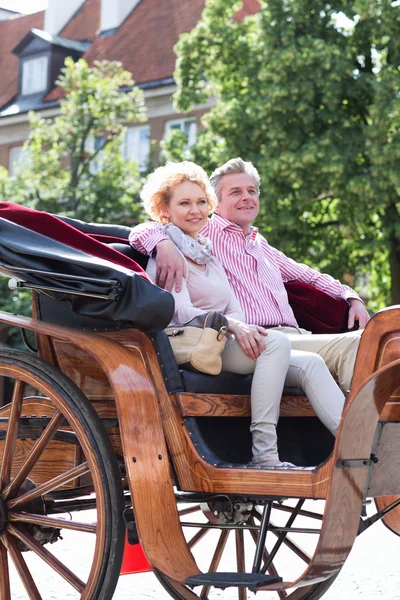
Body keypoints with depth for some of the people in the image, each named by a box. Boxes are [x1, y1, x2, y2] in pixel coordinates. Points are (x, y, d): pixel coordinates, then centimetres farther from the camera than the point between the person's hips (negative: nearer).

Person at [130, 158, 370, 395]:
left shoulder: (262, 246, 32)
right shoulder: (206, 234, 11)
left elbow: (308, 275, 42)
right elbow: (143, 231, 1)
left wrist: (352, 297, 25)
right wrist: (164, 244, -24)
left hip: (295, 336, 7)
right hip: (255, 340, -7)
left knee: (358, 341, -23)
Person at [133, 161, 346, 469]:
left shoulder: (209, 255, 25)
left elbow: (235, 310, 16)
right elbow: (183, 313, -13)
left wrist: (246, 332, -7)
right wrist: (233, 326, -25)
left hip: (229, 347, 7)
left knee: (310, 363, -15)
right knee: (277, 341, -30)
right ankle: (264, 454, -34)